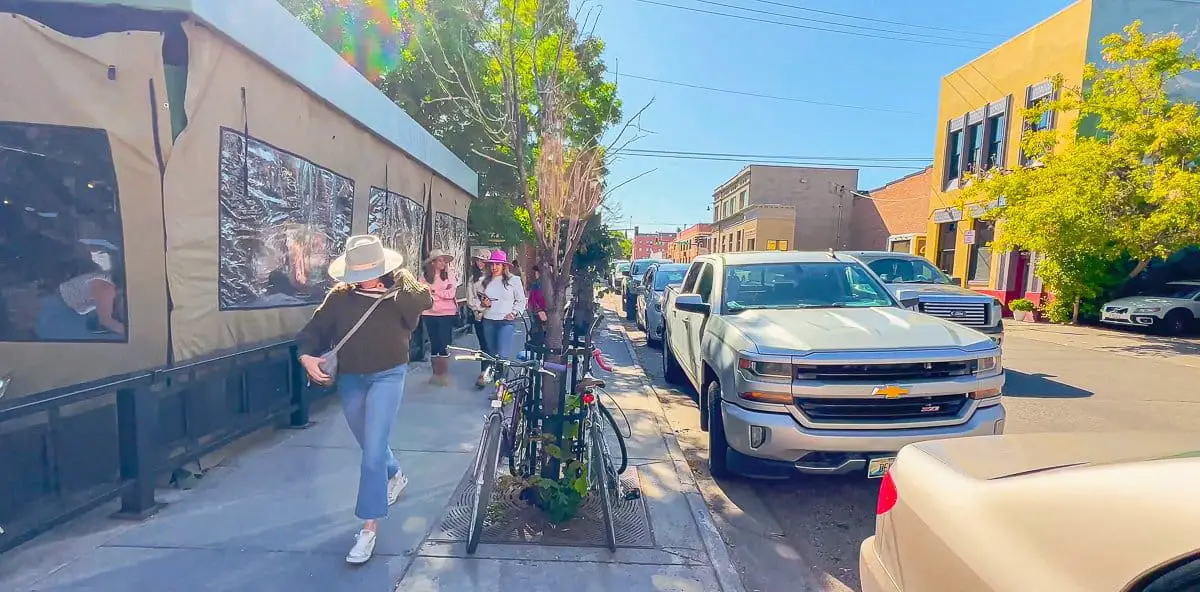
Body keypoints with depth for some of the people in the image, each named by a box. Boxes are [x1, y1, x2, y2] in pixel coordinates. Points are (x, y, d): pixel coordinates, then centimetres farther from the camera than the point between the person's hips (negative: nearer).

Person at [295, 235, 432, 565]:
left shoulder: (399, 287, -5)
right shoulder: (339, 296, -2)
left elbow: (425, 300, -19)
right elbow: (315, 329, -2)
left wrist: (391, 292, -24)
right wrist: (307, 356, -19)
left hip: (387, 376, -4)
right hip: (349, 379, 4)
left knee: (373, 451, -10)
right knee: (370, 444, 22)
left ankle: (369, 528, 1)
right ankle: (395, 477, 53)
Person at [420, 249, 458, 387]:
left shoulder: (449, 276, -1)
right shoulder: (425, 278, 4)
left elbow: (451, 294, -13)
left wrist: (433, 291, -8)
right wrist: (443, 293, -14)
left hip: (446, 314, -2)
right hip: (430, 314, 2)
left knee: (444, 344, 0)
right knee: (434, 344, 10)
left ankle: (445, 374, 11)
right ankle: (436, 373, 21)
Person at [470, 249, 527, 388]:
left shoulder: (514, 280, -1)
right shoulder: (484, 280, 9)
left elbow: (521, 301, 3)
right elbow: (477, 298, 18)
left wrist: (513, 313, -9)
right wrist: (482, 304, -4)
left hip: (507, 321, -4)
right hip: (488, 321, 4)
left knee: (503, 354, -14)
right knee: (491, 352, 15)